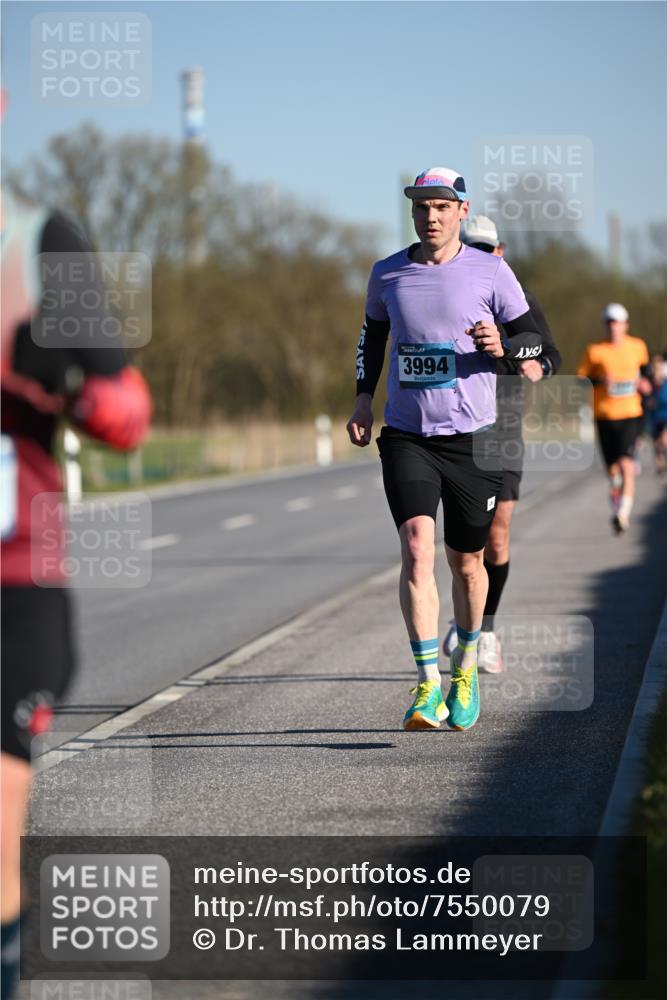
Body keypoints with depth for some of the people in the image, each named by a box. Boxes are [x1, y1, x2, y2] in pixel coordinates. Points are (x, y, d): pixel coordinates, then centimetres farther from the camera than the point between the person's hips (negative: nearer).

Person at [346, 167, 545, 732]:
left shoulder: (490, 272, -1)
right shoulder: (387, 274, 6)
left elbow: (533, 337, 4)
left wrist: (501, 347, -18)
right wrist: (364, 398, 11)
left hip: (472, 437, -1)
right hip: (405, 436, 1)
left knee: (466, 562, 10)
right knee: (417, 548, -17)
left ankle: (466, 670, 34)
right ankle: (428, 685, -18)